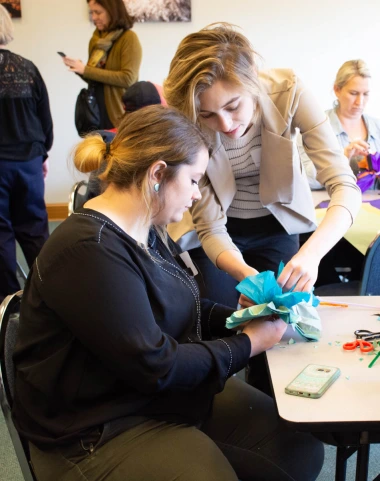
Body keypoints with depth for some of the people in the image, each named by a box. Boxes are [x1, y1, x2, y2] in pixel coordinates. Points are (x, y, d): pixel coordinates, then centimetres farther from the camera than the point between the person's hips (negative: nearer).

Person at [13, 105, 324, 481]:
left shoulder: (148, 231, 4)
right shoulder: (90, 251, -26)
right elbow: (154, 366, -26)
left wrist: (245, 319, -2)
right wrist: (247, 344, -14)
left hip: (177, 390, 9)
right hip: (100, 433, -9)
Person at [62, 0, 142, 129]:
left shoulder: (129, 38, -8)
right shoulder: (96, 39, 11)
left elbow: (128, 79, -18)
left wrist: (86, 70, -17)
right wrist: (79, 69, -3)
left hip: (119, 115, -6)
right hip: (95, 112, 6)